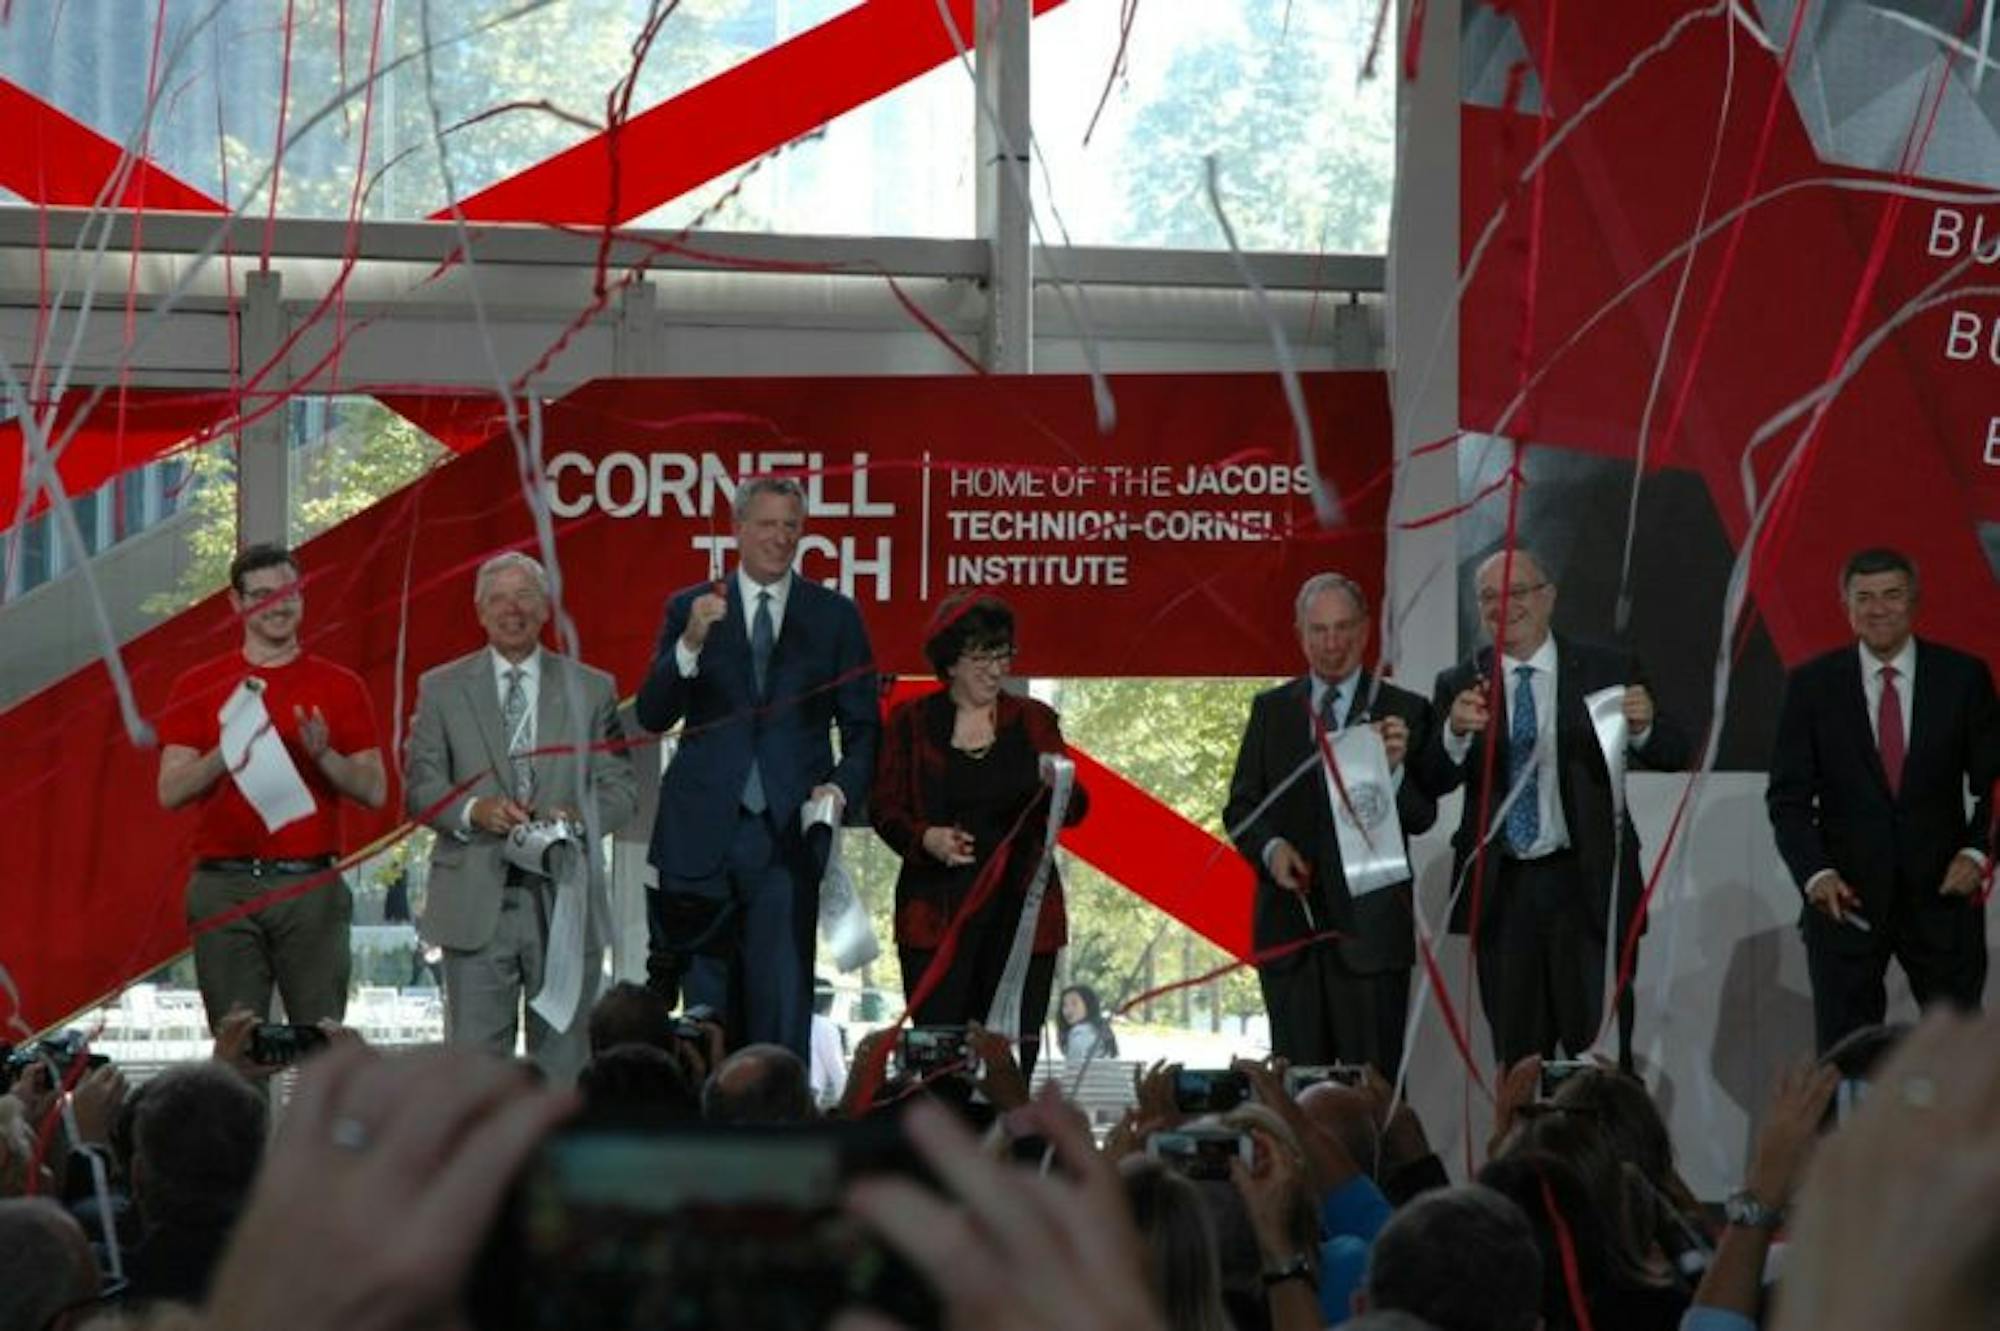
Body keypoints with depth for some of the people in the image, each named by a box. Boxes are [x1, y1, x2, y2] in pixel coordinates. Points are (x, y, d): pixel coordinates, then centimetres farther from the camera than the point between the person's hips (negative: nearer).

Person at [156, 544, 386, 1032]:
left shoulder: (339, 686, 9)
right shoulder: (198, 687, 8)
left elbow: (374, 791, 7)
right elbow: (171, 792, 2)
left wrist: (322, 755, -12)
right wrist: (228, 749, -15)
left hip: (311, 885, 0)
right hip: (225, 886, 0)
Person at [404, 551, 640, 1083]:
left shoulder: (592, 689, 10)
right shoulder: (441, 689, 9)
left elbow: (621, 785, 9)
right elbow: (419, 786, 5)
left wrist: (581, 819, -12)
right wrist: (473, 811, -14)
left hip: (564, 898, 1)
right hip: (476, 902, -1)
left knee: (564, 1060, 2)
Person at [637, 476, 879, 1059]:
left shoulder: (835, 616, 9)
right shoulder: (690, 608, 8)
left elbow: (863, 725, 10)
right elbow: (652, 715, 0)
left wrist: (842, 788, -9)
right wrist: (691, 644, -16)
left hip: (788, 835, -1)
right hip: (705, 832, 1)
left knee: (782, 1003, -8)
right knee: (708, 1007, 4)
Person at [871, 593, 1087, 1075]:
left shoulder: (1033, 721, 12)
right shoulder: (911, 722, 8)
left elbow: (1073, 811, 6)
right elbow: (885, 808, 6)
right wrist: (926, 839, -14)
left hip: (1020, 910, 1)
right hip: (938, 912, -1)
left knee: (1014, 1053, -6)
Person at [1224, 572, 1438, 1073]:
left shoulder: (1404, 712, 3)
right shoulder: (1272, 710, 12)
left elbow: (1422, 818, -3)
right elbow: (1240, 807, 12)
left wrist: (1395, 769, -23)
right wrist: (1270, 847, -8)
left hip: (1368, 925, -3)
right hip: (1289, 923, 3)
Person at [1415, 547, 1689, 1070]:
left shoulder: (1608, 670, 3)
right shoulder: (1460, 686, 6)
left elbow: (1674, 756, 1)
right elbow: (1430, 784, -4)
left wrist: (1643, 726, -22)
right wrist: (1456, 733, -24)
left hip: (1587, 888, -2)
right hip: (1500, 890, 2)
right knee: (1516, 1061, 7)